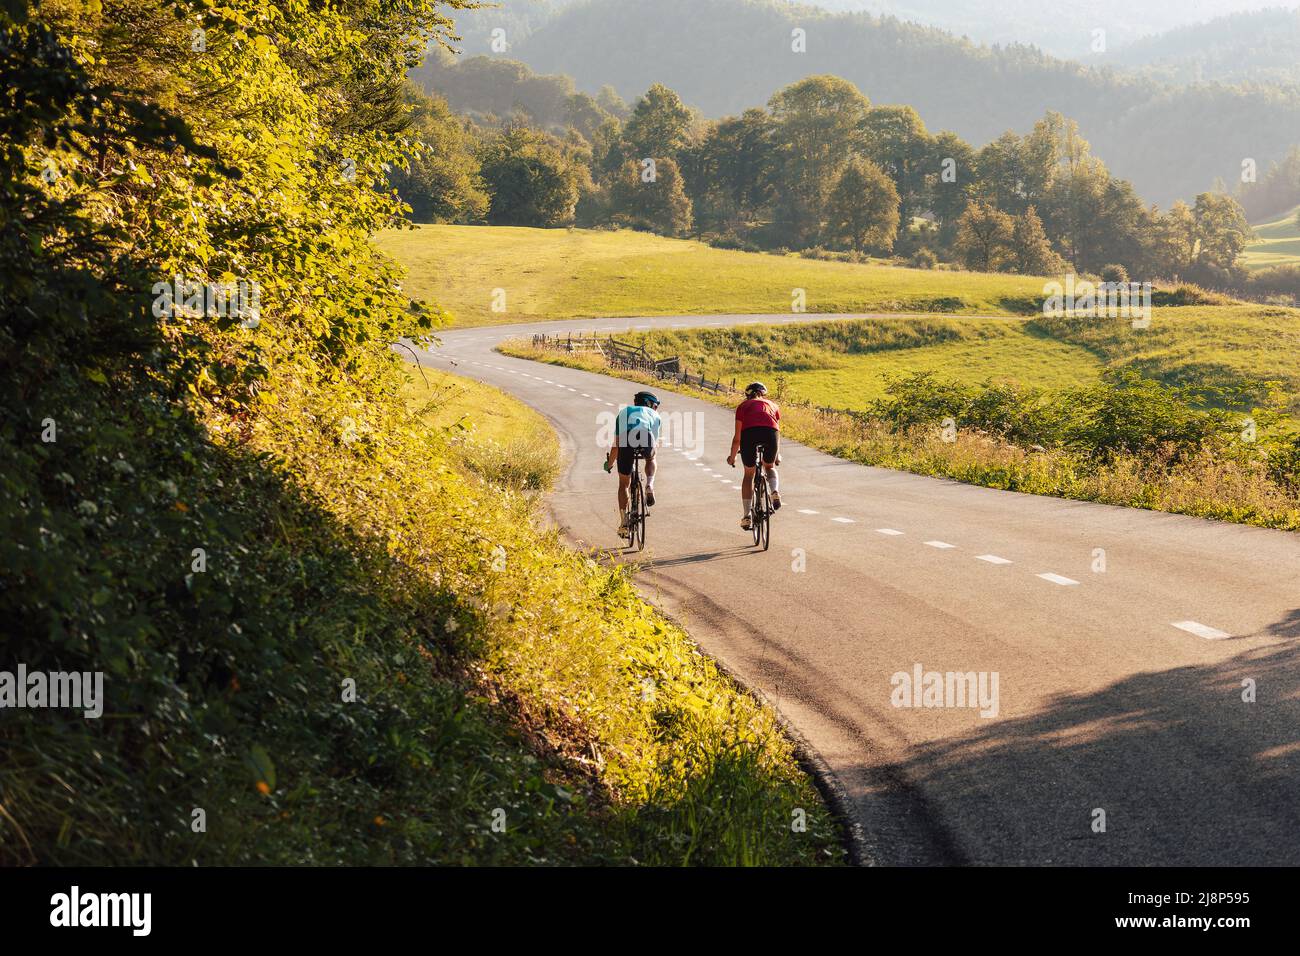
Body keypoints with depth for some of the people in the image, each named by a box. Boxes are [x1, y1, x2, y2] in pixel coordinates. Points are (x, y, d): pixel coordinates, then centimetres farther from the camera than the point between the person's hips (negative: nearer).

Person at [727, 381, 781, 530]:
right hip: (770, 433, 1)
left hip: (749, 433, -1)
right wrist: (778, 455, 52)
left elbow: (737, 437, 23)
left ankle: (747, 516, 14)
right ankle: (775, 492, 1)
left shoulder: (743, 406, 27)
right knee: (769, 467, 29)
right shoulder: (772, 405, 32)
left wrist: (732, 456, 37)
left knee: (748, 474, 17)